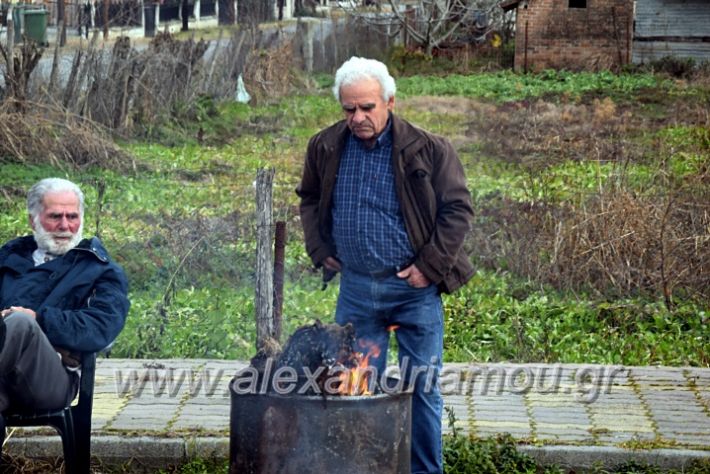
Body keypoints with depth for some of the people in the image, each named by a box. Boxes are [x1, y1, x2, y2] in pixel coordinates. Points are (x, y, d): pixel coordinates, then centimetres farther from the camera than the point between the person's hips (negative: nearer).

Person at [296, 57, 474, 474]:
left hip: (414, 288, -3)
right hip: (355, 287, 3)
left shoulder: (428, 150, -10)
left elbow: (458, 209, -6)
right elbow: (309, 200, 19)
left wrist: (431, 267, -10)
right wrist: (320, 250, 8)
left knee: (421, 388, 4)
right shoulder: (325, 149, 2)